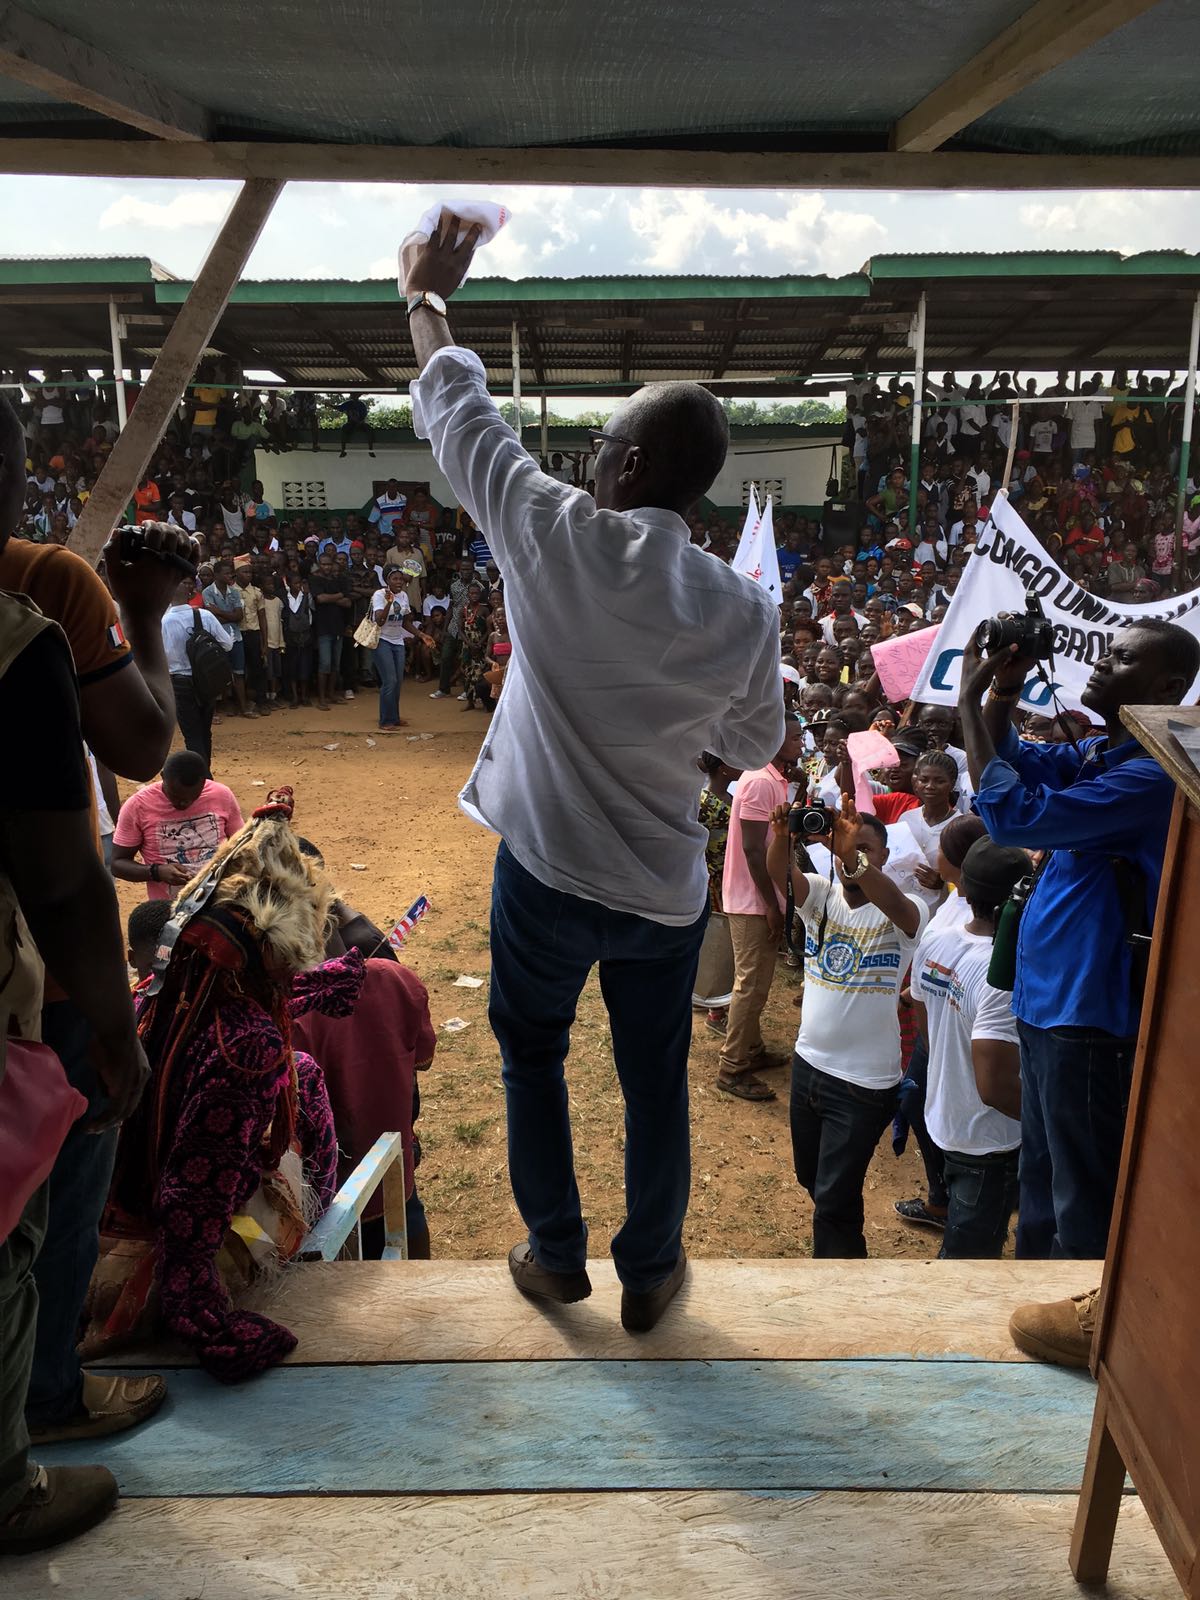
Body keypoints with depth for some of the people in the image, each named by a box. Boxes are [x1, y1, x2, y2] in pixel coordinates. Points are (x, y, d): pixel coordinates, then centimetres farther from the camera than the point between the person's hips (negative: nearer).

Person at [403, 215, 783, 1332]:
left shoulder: (551, 535, -17)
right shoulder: (743, 611, -12)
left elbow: (452, 405, -1)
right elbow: (755, 746, 5)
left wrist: (425, 294, 17)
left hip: (545, 873, -1)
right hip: (663, 891, 2)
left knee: (532, 1059, 22)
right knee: (655, 1080, 20)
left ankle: (555, 1256, 37)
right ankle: (650, 1271, 37)